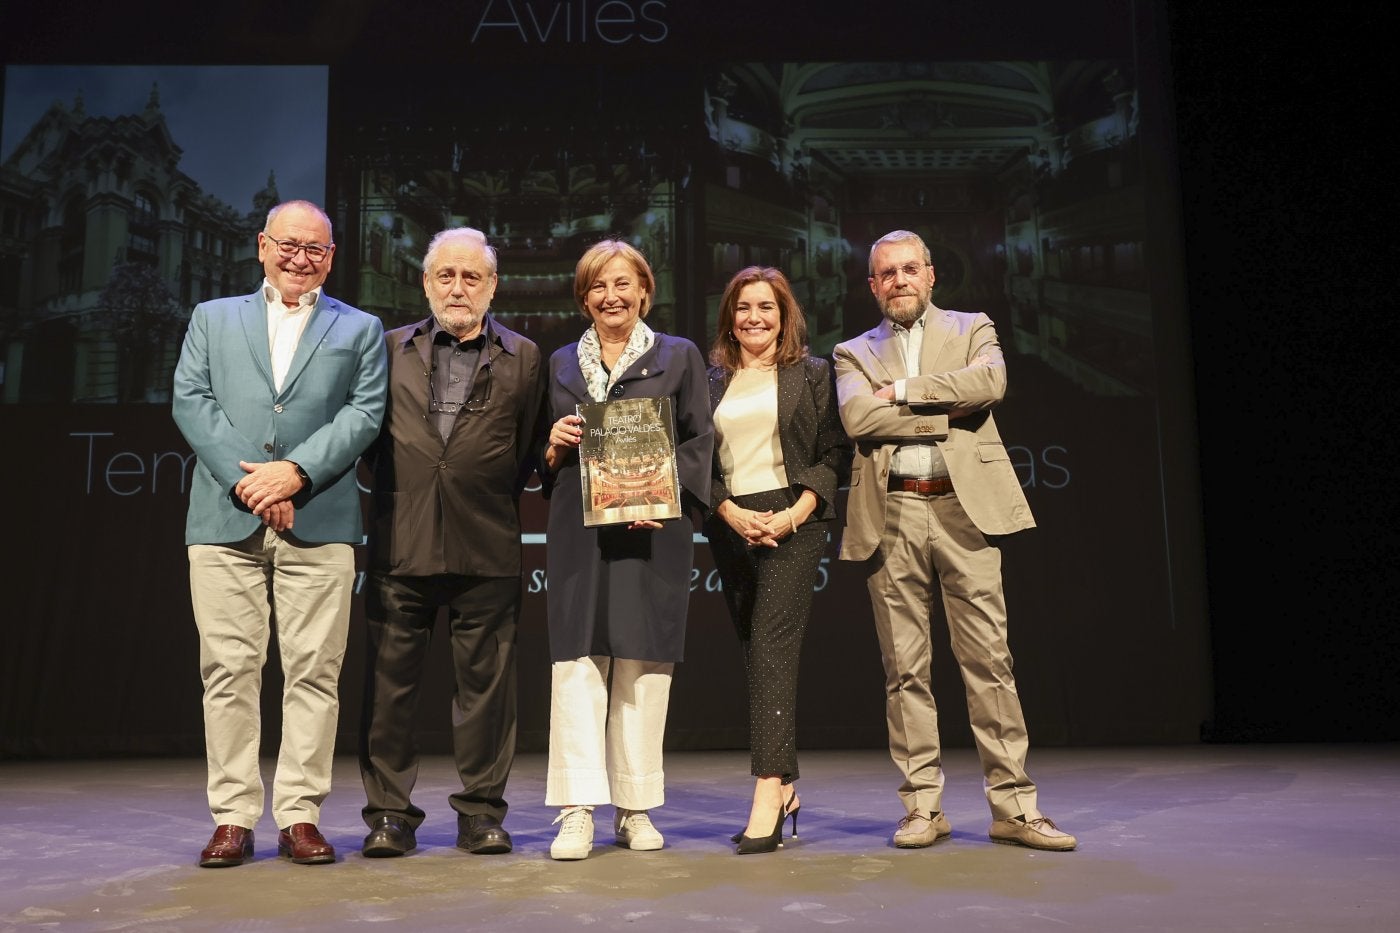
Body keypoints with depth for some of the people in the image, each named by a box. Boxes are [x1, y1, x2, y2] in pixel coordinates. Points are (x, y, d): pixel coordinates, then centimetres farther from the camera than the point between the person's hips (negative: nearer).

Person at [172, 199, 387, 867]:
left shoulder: (360, 330, 15)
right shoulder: (212, 318, 19)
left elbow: (365, 413, 2)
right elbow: (190, 401, 6)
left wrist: (296, 473, -11)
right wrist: (247, 480, -8)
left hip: (320, 524, -1)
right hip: (225, 521, 1)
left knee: (314, 672, -1)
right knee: (229, 672, 1)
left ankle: (301, 816, 8)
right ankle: (233, 818, 10)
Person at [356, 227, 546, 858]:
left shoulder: (524, 359, 8)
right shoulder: (390, 350, 11)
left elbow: (530, 451, 7)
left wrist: (490, 503, 3)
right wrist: (394, 489, 5)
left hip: (486, 549, -1)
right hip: (401, 544, 1)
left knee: (484, 681, 4)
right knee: (390, 679, 4)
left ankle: (481, 811, 16)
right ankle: (389, 812, 16)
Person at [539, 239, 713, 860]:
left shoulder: (679, 356, 10)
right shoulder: (561, 363, 17)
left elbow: (699, 441, 3)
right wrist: (556, 447, -3)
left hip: (653, 528, -1)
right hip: (579, 529, 2)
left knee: (643, 659, 0)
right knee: (576, 658, -6)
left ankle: (635, 809, 10)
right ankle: (578, 810, -4)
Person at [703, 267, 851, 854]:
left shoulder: (812, 374, 6)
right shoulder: (712, 381, 14)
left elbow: (834, 454, 0)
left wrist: (795, 514, -12)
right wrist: (732, 514, -5)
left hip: (794, 521, -4)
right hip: (730, 525, 4)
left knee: (773, 644, -15)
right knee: (754, 651, 7)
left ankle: (767, 799, -17)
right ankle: (787, 786, 17)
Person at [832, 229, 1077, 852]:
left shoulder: (971, 330, 15)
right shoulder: (855, 353, 16)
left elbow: (990, 384, -8)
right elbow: (858, 418, -5)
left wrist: (902, 391, -6)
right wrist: (949, 414, -6)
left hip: (963, 506, -1)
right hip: (891, 516, 1)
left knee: (988, 660, -2)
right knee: (905, 669, 3)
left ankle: (1013, 806, 5)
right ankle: (923, 807, 12)